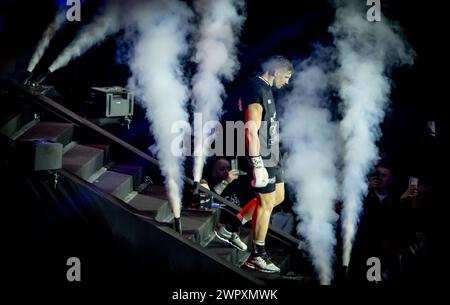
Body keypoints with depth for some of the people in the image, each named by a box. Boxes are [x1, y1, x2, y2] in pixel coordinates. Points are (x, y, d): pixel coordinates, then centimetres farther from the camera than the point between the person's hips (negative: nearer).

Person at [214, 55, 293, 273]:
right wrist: (258, 165, -28)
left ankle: (230, 229, 24)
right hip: (260, 157, -10)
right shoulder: (257, 90, -17)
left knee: (277, 197, 16)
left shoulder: (264, 89, 15)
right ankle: (257, 256, 13)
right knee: (266, 202, -1)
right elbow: (251, 130, -25)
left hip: (269, 154, 10)